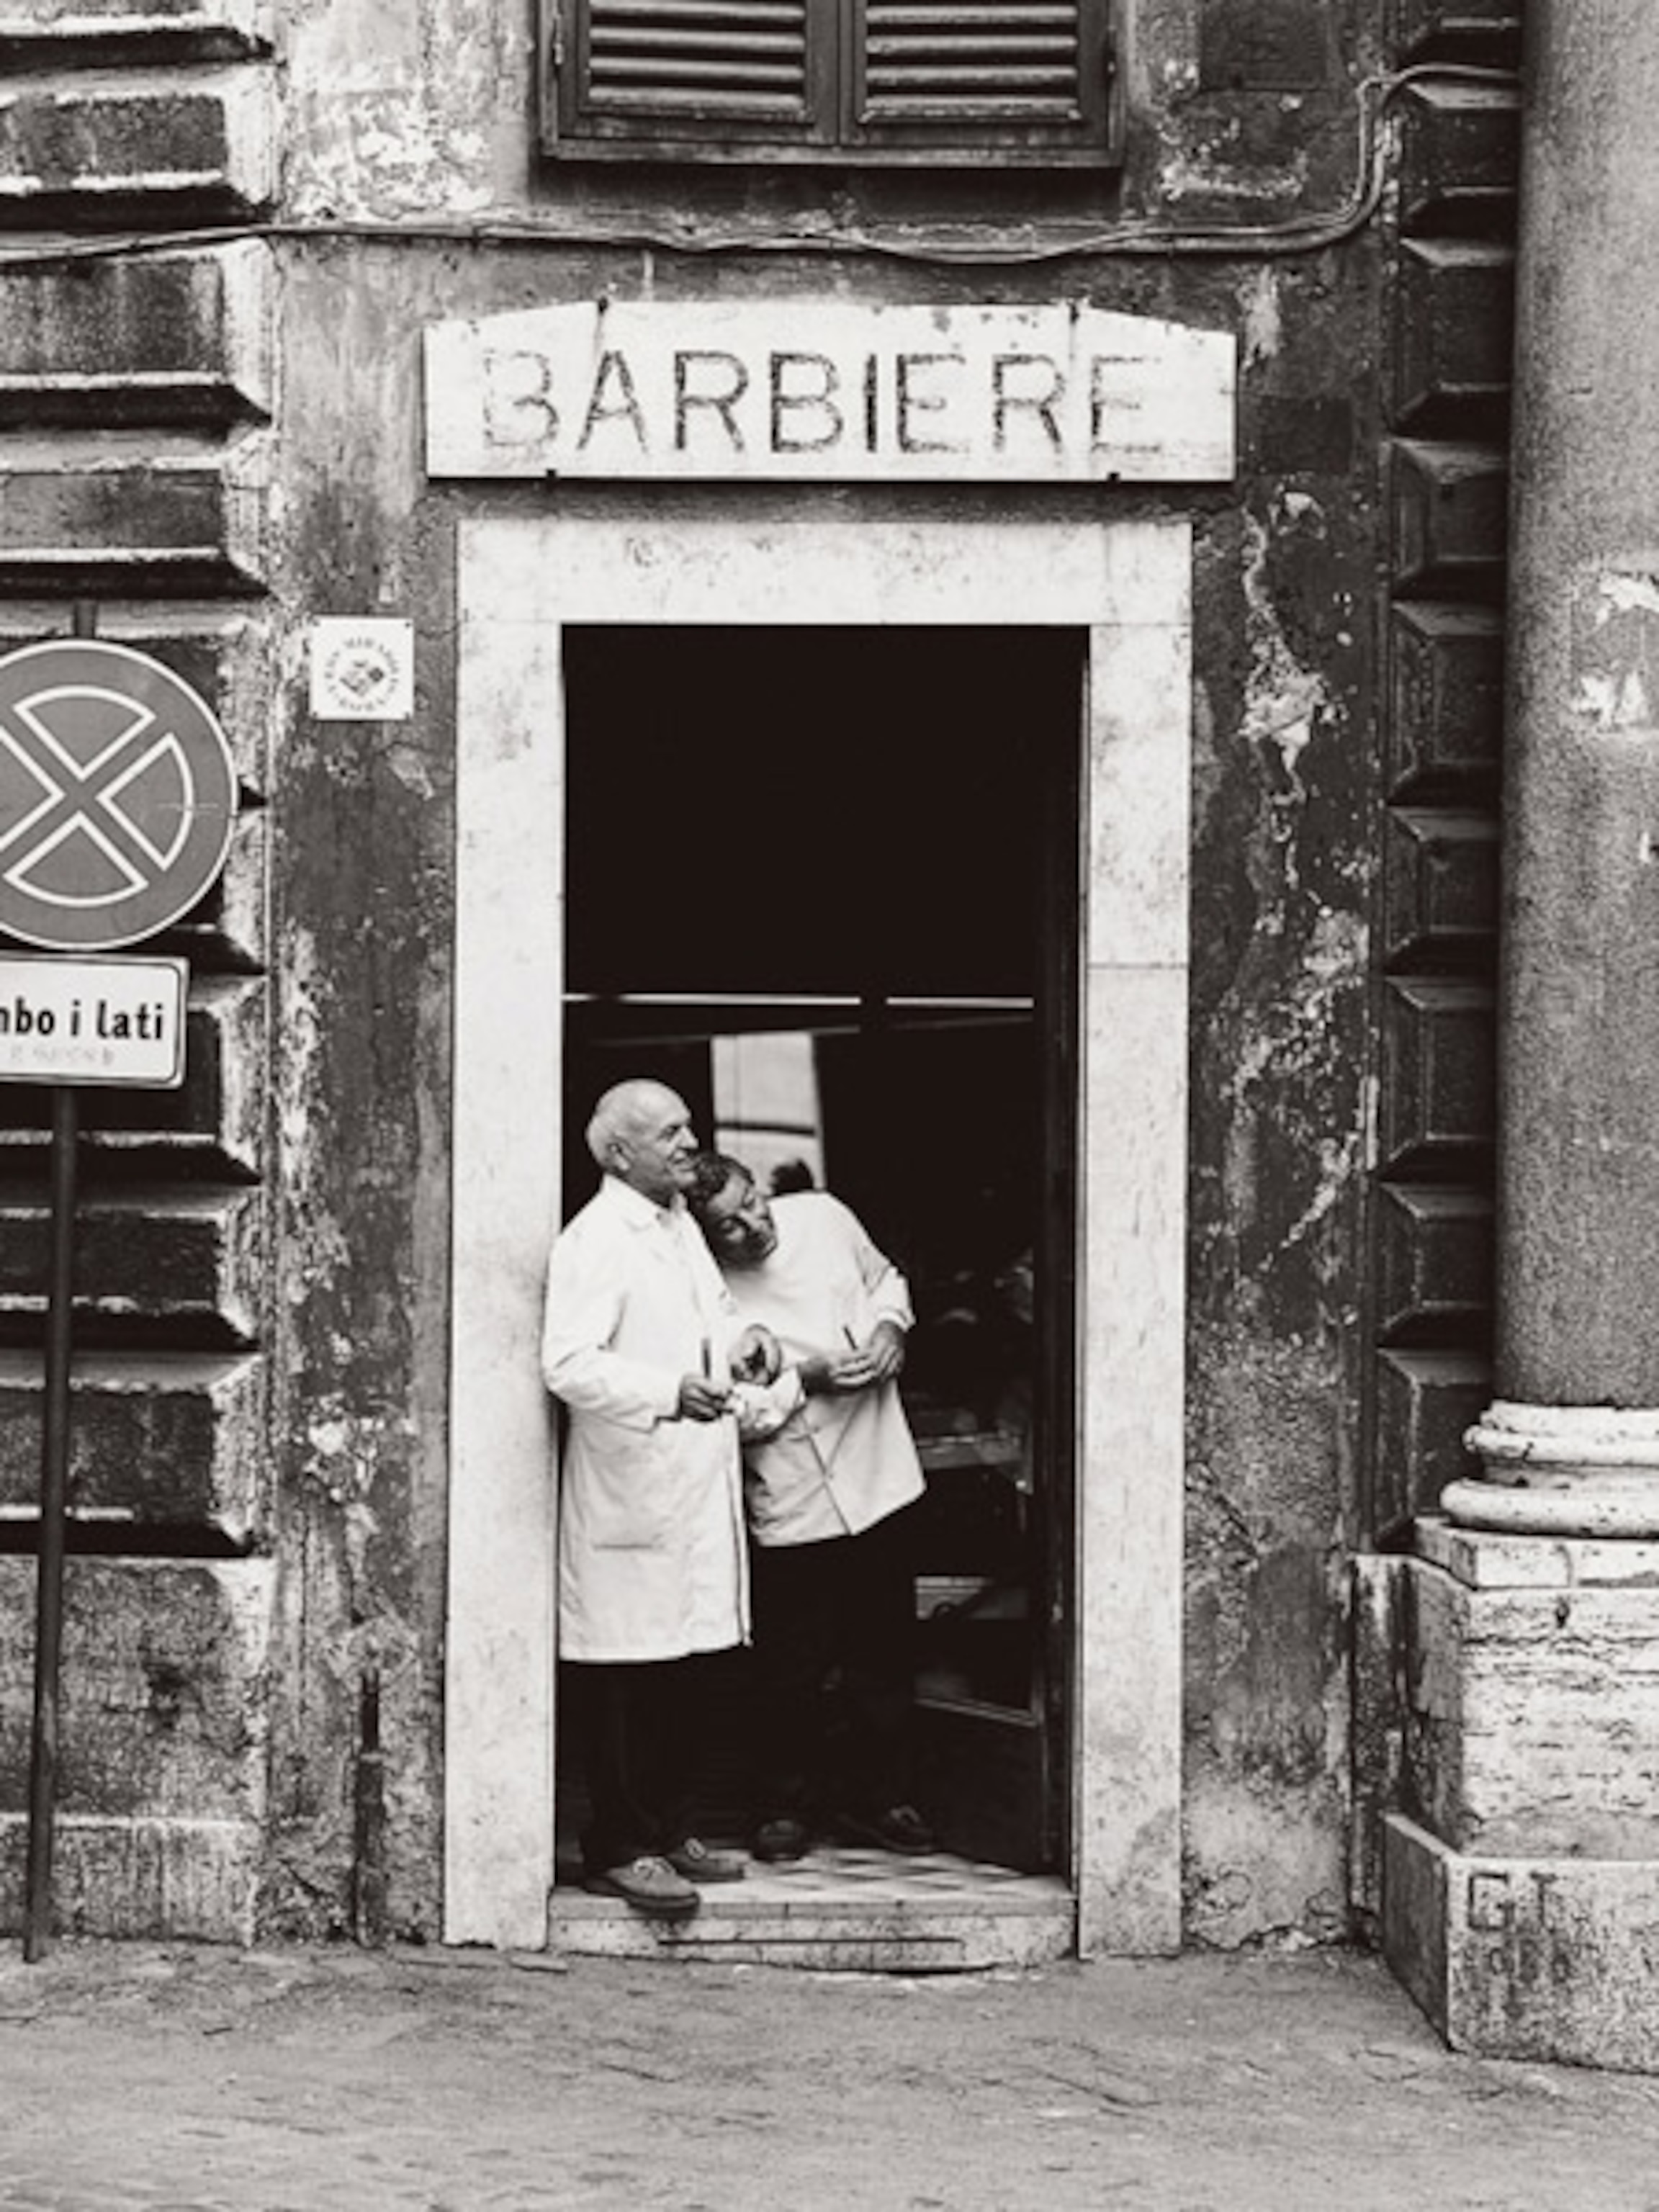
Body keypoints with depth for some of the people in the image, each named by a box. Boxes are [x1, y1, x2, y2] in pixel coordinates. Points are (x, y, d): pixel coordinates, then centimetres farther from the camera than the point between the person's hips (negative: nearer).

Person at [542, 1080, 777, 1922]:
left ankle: (670, 1829, 22)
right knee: (624, 1675, -4)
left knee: (686, 1669, 12)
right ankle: (619, 1850, 2)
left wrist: (742, 1341, 9)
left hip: (697, 1483, 9)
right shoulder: (593, 1240, -12)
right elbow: (568, 1364, -22)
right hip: (628, 1487, -9)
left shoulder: (681, 1226, 17)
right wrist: (670, 1392, -34)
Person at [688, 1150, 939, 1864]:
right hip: (792, 1503, -4)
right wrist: (807, 1378, -20)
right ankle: (787, 1804, 23)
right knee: (791, 1670, 4)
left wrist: (889, 1328, -2)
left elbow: (884, 1278, 17)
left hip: (878, 1477, 4)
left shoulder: (822, 1216, -1)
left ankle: (875, 1797, 26)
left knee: (883, 1653, 12)